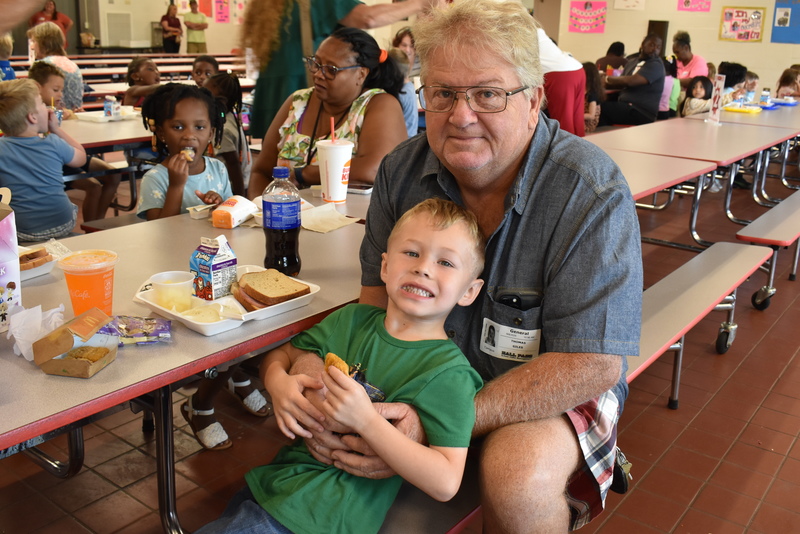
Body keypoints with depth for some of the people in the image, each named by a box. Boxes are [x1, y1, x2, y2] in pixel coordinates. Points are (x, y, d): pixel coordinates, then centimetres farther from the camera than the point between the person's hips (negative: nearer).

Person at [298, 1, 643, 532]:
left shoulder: (592, 193, -24)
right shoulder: (402, 170, -7)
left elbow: (592, 363, -25)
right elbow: (379, 295, -3)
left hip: (556, 387, -4)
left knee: (517, 477, -34)